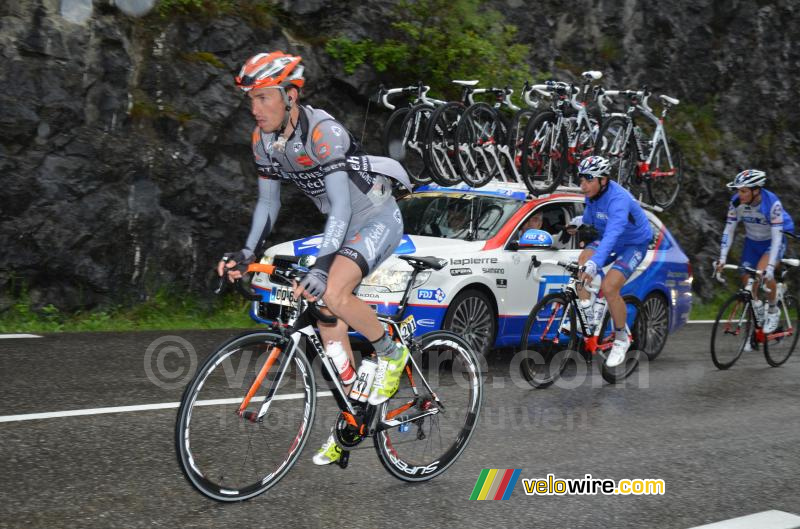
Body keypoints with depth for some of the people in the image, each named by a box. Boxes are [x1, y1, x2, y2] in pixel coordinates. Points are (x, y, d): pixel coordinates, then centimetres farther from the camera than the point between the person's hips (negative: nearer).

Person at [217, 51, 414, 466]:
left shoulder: (323, 132, -28)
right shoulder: (263, 140, -4)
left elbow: (341, 207, -34)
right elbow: (268, 202, 6)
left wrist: (321, 265, -44)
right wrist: (248, 252, -7)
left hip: (377, 219, -8)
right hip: (342, 225, 8)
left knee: (333, 293, -30)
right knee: (326, 321, 3)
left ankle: (391, 353, -3)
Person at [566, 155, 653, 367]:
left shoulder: (618, 199, -35)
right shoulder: (592, 193, -9)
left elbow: (612, 235, -50)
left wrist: (594, 264, -62)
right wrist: (580, 221, -5)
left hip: (633, 245, -7)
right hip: (609, 239, 7)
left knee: (609, 288, -23)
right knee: (580, 264, -22)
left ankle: (621, 339, -2)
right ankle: (588, 318, -13)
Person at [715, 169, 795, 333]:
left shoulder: (772, 203, -31)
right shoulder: (736, 202, -20)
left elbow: (777, 235, -33)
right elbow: (729, 230, -15)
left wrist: (770, 266, -41)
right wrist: (722, 258, -22)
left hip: (773, 242, -5)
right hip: (752, 241, 5)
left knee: (763, 272, -26)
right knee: (747, 280, -4)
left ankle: (773, 311, -4)